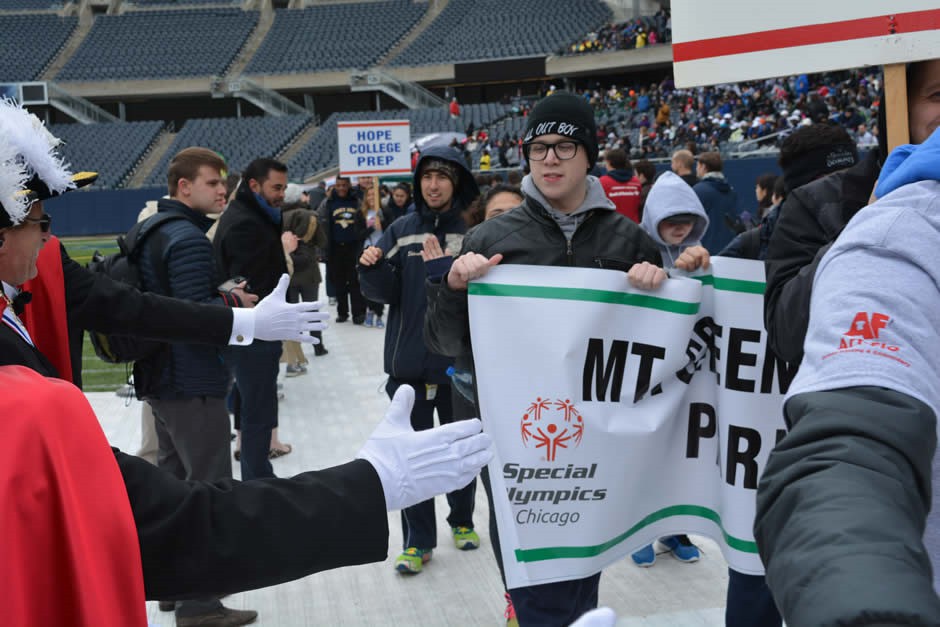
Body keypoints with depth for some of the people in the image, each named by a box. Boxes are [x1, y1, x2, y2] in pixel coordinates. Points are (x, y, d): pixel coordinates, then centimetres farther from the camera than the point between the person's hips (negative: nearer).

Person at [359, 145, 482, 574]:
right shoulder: (402, 230, 2)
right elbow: (383, 294, 0)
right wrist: (372, 268, -19)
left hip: (459, 361, -2)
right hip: (409, 362, 2)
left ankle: (462, 521, 36)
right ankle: (418, 540, 19)